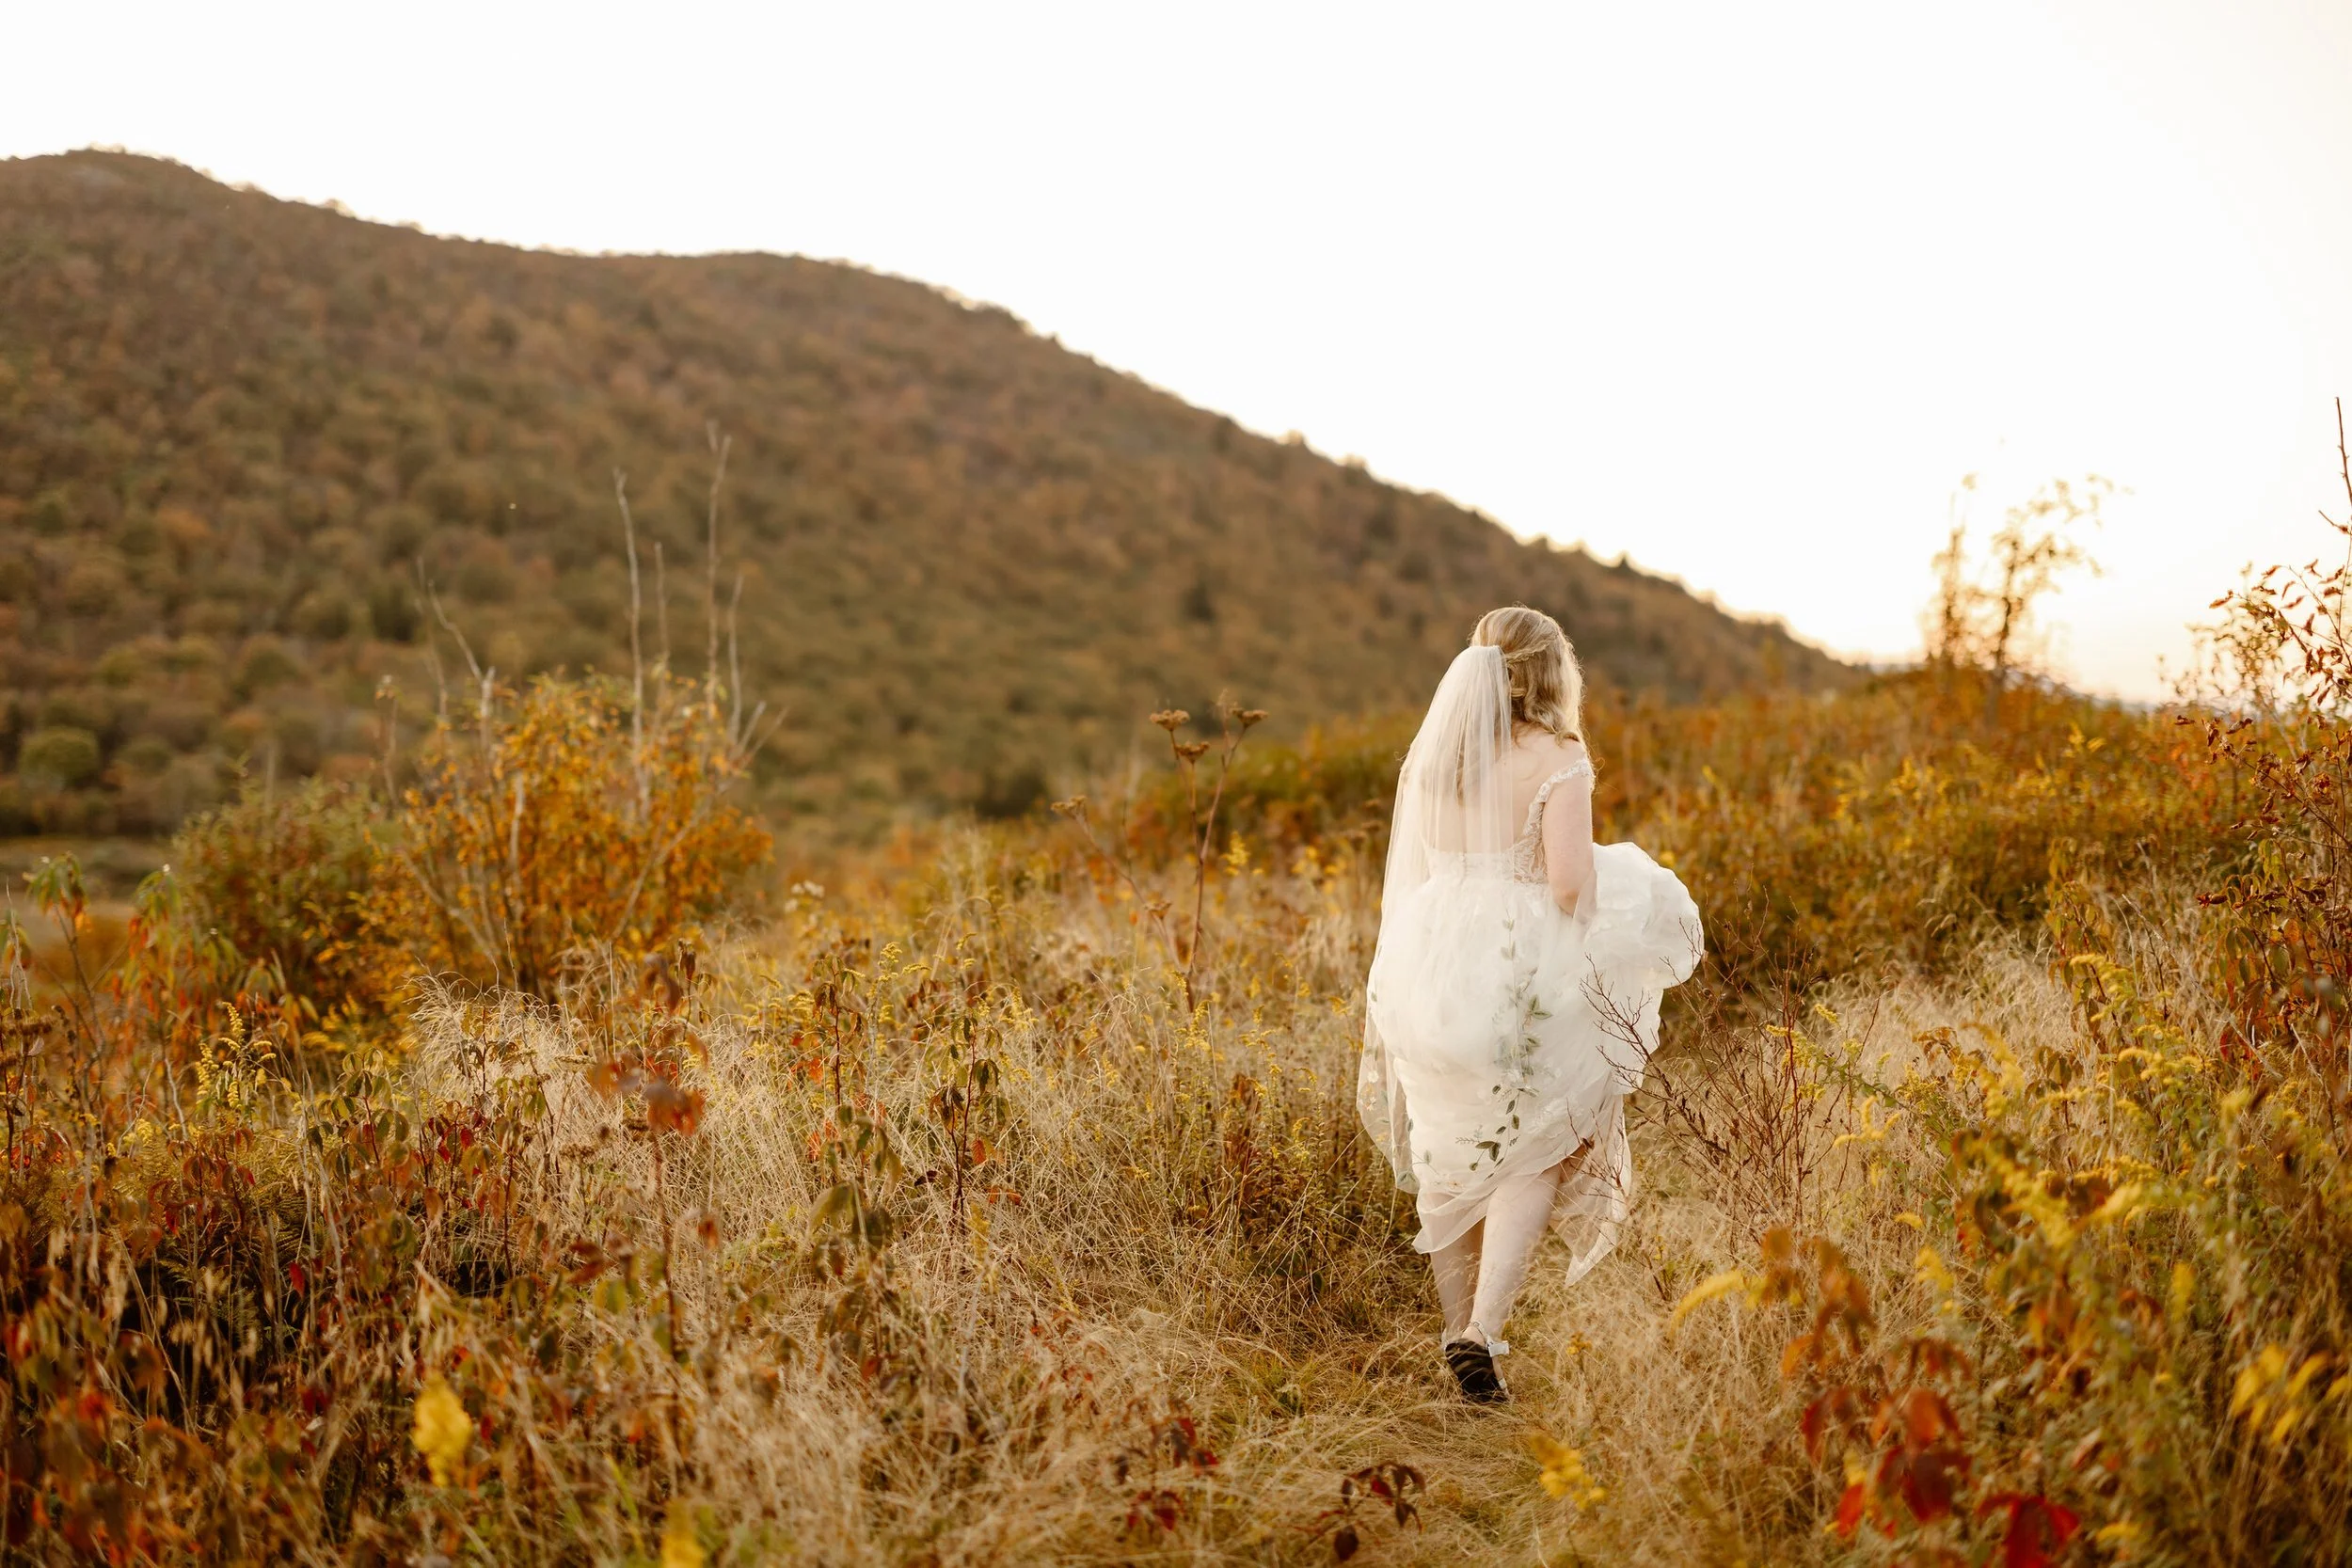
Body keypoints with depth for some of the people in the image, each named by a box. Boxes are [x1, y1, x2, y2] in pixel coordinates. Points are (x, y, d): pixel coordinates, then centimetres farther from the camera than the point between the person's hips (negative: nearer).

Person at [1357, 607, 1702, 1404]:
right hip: (1521, 972, -5)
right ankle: (1481, 1331, -6)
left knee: (1452, 1159, 16)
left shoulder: (1429, 755, 8)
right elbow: (1570, 881, -18)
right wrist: (1622, 901, 4)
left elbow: (1407, 878, 11)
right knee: (1535, 1155, 7)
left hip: (1430, 968, 5)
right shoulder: (1556, 757, -9)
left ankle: (1459, 1332, 24)